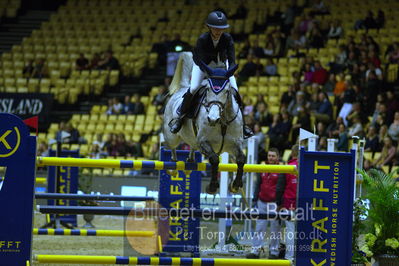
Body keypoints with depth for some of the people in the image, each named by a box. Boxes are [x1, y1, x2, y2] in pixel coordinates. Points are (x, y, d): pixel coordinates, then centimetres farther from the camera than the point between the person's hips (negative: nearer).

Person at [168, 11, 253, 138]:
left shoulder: (227, 38, -28)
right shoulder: (202, 39, -33)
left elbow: (231, 59, -30)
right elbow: (201, 63, -37)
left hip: (221, 63, 2)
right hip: (202, 63, -2)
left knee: (234, 90, -10)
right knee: (193, 88, -22)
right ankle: (180, 117, -5)